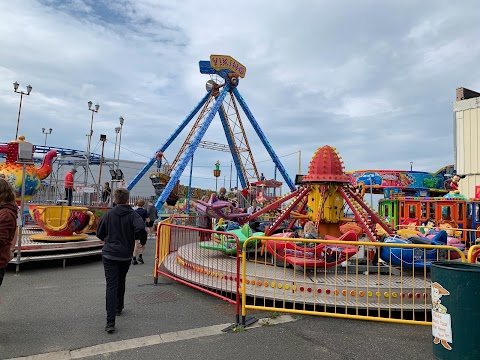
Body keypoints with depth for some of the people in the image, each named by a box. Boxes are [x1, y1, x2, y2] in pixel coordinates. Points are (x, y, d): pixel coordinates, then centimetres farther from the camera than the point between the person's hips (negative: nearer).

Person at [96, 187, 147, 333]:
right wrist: (141, 237, -4)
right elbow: (141, 230, -26)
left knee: (111, 285, -4)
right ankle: (119, 307, 42)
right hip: (126, 255, 0)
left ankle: (110, 322, -11)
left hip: (109, 254, 0)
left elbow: (99, 233, 5)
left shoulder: (108, 214, -3)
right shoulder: (133, 215, -8)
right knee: (121, 281, 22)